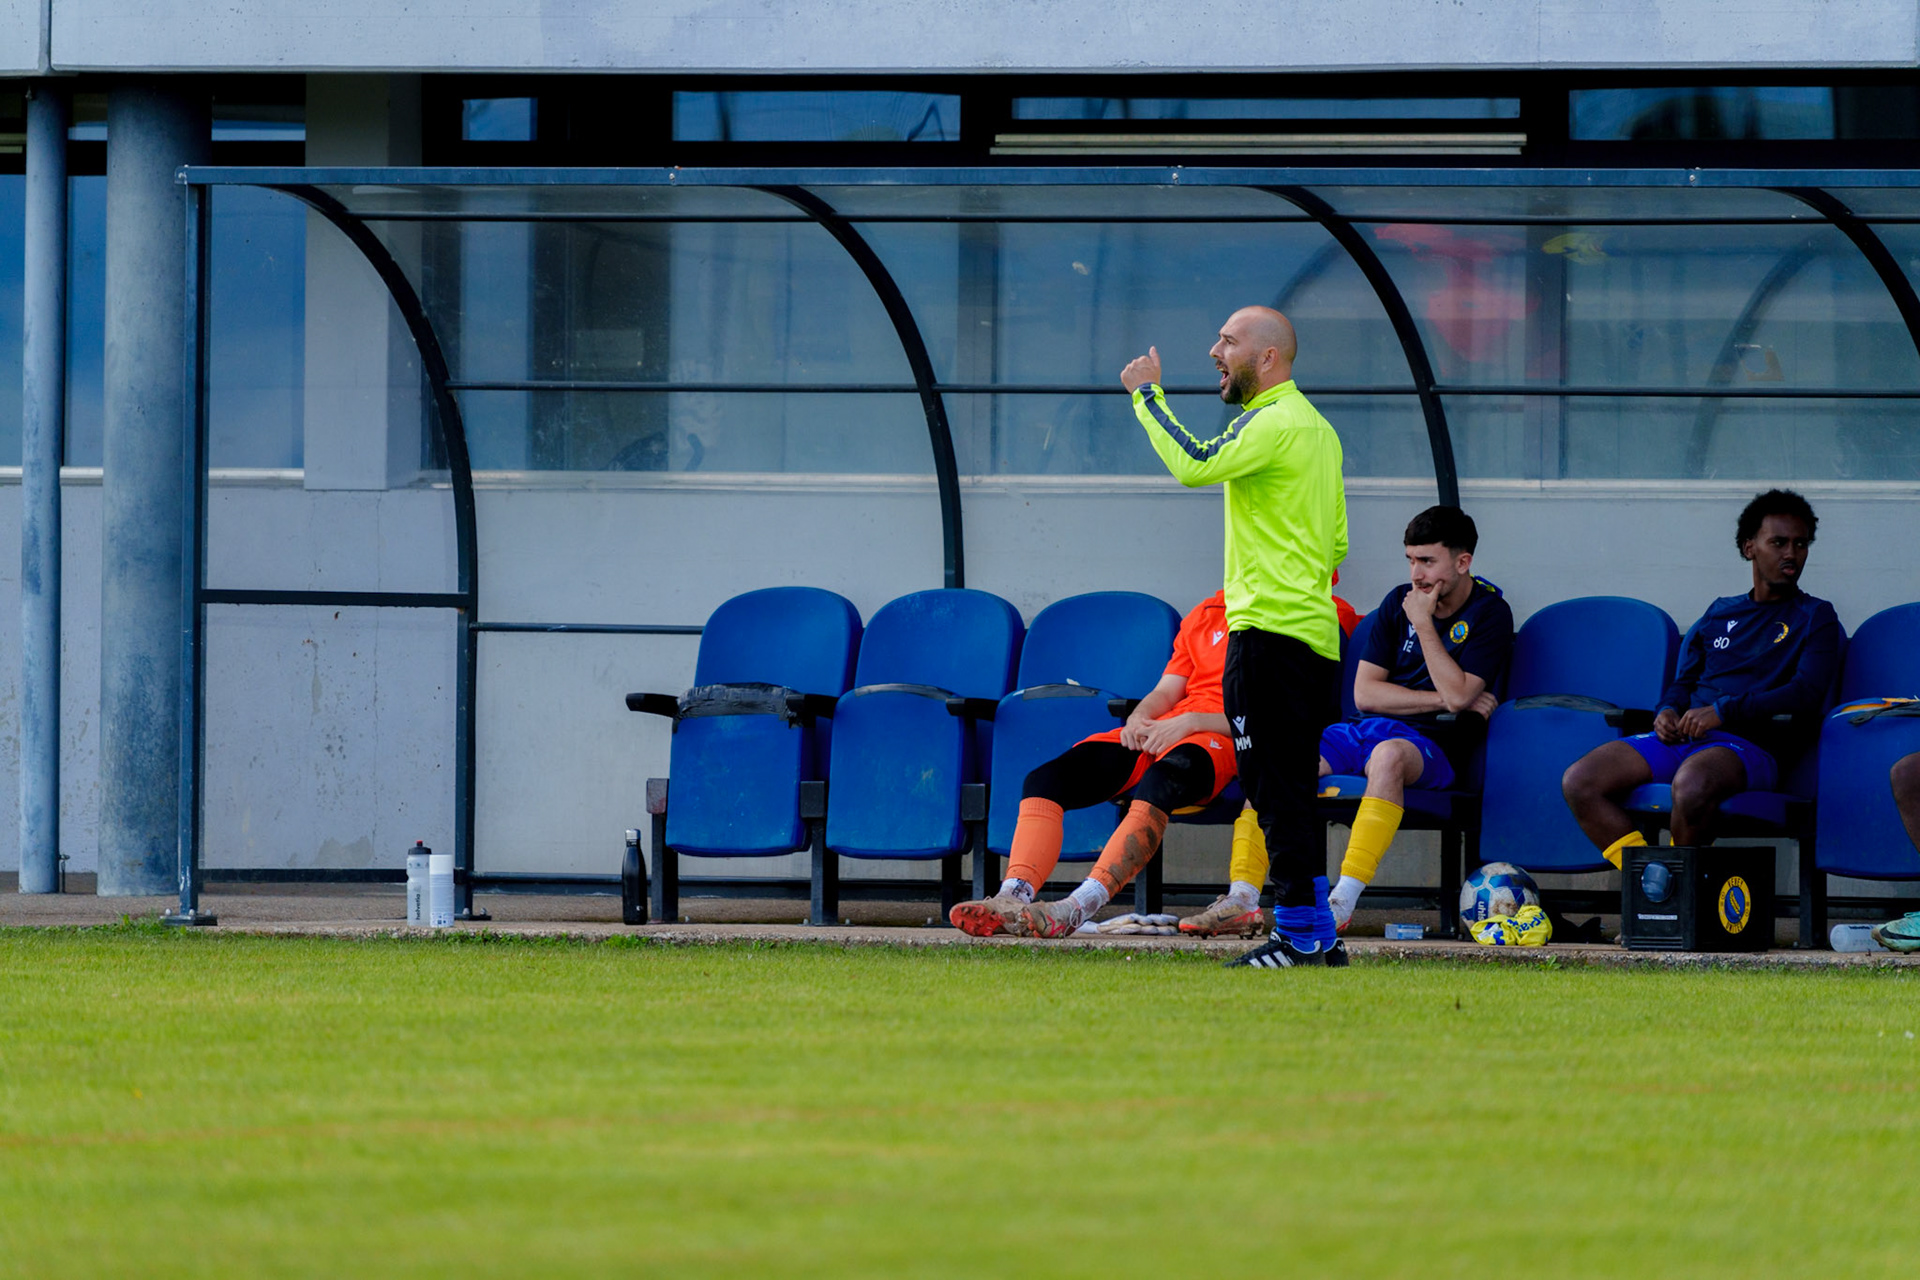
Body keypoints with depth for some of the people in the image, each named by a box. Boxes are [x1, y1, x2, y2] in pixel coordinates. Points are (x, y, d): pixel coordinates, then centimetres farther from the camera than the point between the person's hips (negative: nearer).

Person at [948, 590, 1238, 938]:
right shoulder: (1204, 614, 28)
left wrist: (1191, 721, -15)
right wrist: (1138, 719, 0)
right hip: (1154, 730, 7)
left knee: (1159, 783, -42)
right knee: (1044, 781, -16)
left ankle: (1077, 909, -54)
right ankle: (1011, 899, -34)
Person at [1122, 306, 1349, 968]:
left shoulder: (1276, 422, -12)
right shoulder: (1316, 427, 19)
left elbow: (1195, 464, -25)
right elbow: (1337, 540, 23)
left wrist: (1147, 395, -14)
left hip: (1270, 632, -10)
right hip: (1313, 631, 10)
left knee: (1275, 786, -7)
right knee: (1290, 794, 13)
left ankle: (1299, 933, -8)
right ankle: (1318, 937, 14)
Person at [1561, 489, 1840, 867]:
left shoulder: (1815, 618, 9)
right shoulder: (1720, 613, 26)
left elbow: (1808, 693, -6)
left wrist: (1724, 711, -15)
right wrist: (1667, 711, 4)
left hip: (1750, 744, -6)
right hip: (1683, 736, 6)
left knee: (1692, 783, -42)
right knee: (1580, 782, -17)